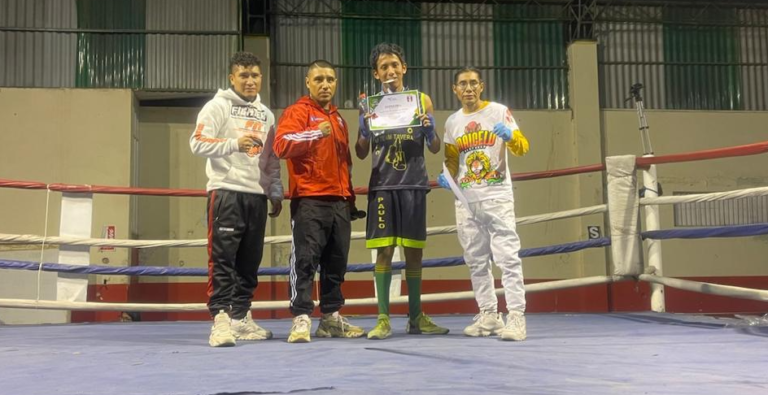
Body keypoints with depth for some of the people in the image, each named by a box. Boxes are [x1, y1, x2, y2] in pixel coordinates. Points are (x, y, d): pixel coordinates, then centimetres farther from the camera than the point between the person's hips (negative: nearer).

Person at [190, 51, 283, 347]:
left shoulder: (266, 114, 19)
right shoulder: (218, 106, 2)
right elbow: (198, 143, -9)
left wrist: (276, 193, 15)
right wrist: (235, 143, -21)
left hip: (257, 195, 6)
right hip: (226, 191, -5)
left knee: (250, 261, 7)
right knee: (223, 258, -9)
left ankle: (241, 318, 14)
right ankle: (221, 320, -10)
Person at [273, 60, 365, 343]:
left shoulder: (338, 118, 22)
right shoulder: (297, 112, -1)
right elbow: (281, 145, -18)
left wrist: (350, 196, 25)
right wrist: (315, 133, -29)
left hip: (339, 201, 7)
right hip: (309, 200, -7)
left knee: (336, 263, 9)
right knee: (305, 260, -9)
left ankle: (331, 317, 18)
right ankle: (301, 319, -6)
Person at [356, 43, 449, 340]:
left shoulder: (422, 100, 7)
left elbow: (435, 149, 8)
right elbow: (361, 153, 5)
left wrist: (430, 131, -13)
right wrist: (364, 130, -14)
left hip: (414, 184, 1)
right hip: (383, 186, -1)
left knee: (413, 250, 6)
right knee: (384, 250, -5)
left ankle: (416, 317, 16)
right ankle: (383, 319, -1)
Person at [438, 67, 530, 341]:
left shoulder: (499, 112, 0)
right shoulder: (452, 122, 12)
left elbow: (522, 148, -5)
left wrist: (510, 136, -26)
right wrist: (446, 177, -2)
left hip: (497, 197, -5)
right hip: (466, 201, 5)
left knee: (507, 257, -10)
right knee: (476, 261, 9)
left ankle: (516, 316, -9)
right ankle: (489, 316, 18)